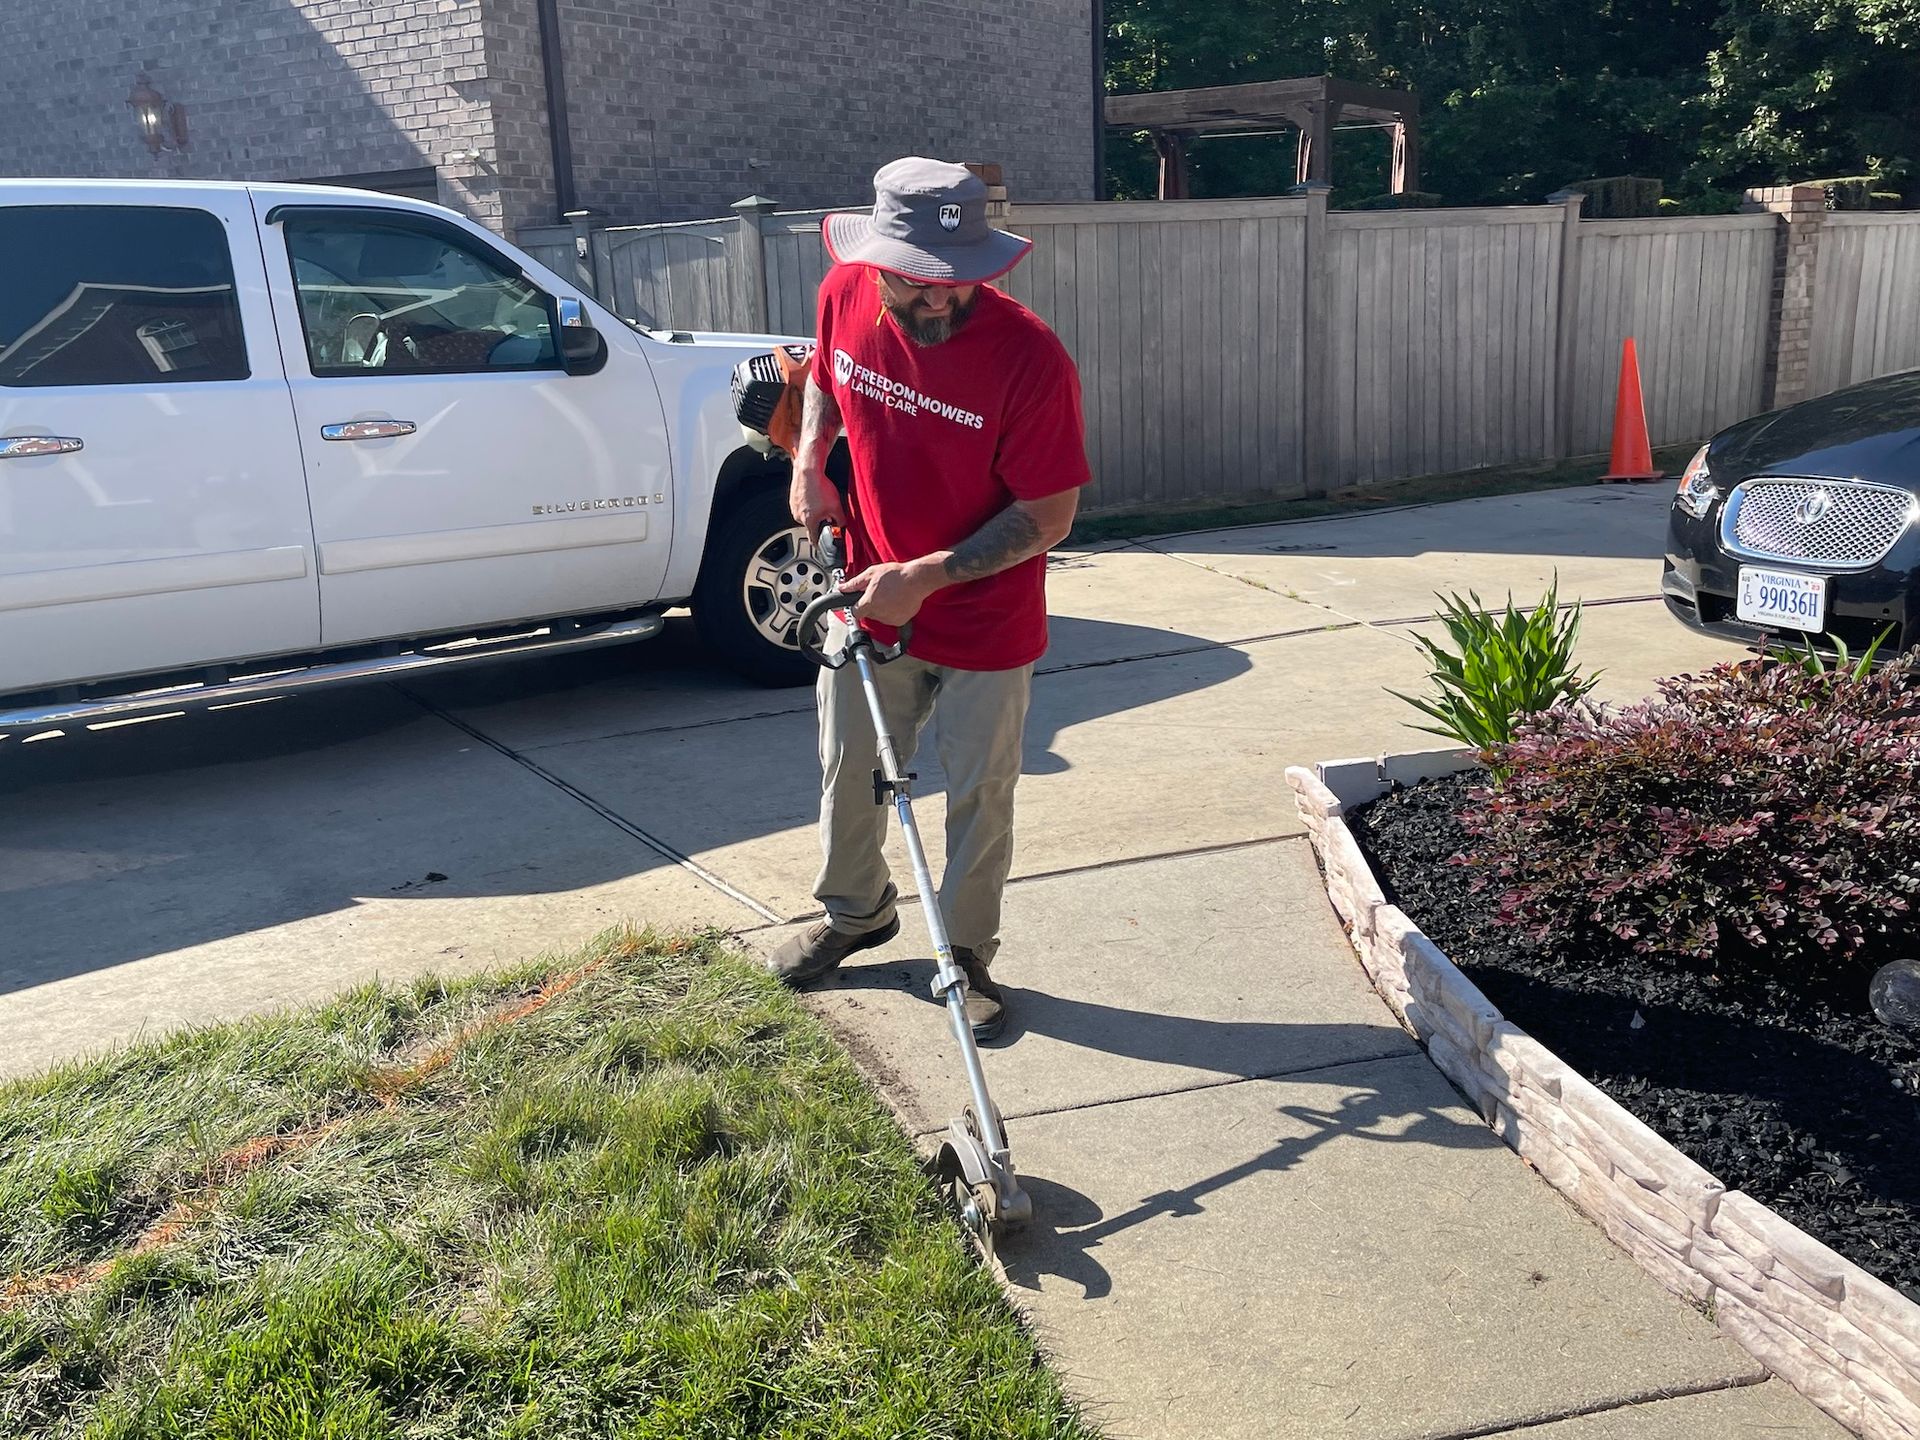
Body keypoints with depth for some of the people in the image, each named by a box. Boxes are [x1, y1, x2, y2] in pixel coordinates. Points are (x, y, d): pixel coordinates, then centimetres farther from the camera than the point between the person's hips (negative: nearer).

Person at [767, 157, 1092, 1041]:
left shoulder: (1030, 356, -26)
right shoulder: (845, 296, -12)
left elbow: (1048, 518, -21)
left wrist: (927, 576, -26)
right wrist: (809, 462, -6)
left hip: (985, 624, -4)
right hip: (868, 599, 4)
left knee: (979, 799, 10)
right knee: (848, 775, 19)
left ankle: (967, 955, 32)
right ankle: (855, 912, 45)